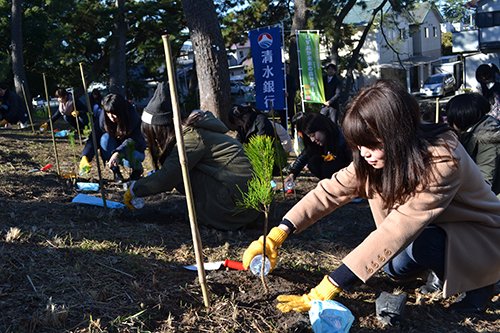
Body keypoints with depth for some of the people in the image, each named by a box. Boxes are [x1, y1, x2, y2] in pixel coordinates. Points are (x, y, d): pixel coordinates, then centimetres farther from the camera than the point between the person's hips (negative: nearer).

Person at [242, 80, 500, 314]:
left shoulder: (441, 162, -37)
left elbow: (394, 232, -42)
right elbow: (331, 191, -19)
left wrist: (327, 289, -43)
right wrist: (279, 233, -32)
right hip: (434, 229, 7)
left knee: (418, 243, -33)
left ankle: (478, 283, -6)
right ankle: (446, 269, 11)